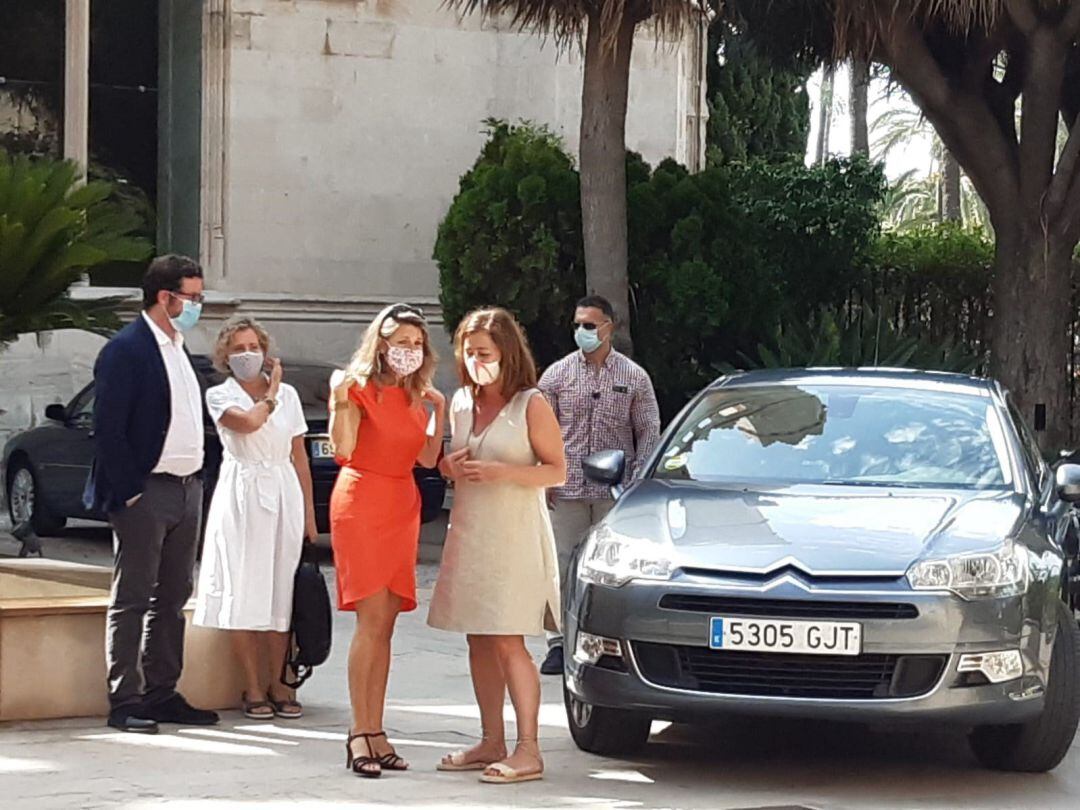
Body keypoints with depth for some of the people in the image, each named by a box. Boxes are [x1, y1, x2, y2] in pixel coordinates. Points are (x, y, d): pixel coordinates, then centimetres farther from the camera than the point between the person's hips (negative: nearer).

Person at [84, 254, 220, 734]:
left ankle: (162, 694, 19)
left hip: (186, 490, 9)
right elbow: (108, 429, -15)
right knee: (132, 600, -3)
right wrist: (129, 493, -17)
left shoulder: (178, 348, 15)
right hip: (145, 493, -9)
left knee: (173, 598, 12)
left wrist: (196, 481, 13)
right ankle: (124, 702, -1)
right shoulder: (125, 350, -12)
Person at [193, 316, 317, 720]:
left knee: (281, 592, 2)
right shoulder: (220, 395, 2)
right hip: (241, 496, -3)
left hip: (283, 494, 3)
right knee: (244, 595, -4)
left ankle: (277, 683, 10)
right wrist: (270, 394, -1)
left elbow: (300, 457, 13)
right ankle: (253, 688, 3)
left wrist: (309, 512, 10)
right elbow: (247, 422, -19)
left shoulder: (287, 394, 12)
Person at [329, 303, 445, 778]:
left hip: (402, 509, 7)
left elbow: (428, 459, 10)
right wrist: (341, 401, -29)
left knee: (385, 626, 5)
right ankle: (360, 733, -13)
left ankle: (376, 732, 6)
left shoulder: (415, 396, 15)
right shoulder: (360, 387, -4)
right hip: (362, 503, -7)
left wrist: (439, 409, 6)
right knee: (373, 619, -14)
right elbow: (343, 450, -16)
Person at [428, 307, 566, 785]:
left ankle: (528, 751, -8)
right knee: (478, 640, 8)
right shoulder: (461, 402, 12)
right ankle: (491, 742, 16)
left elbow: (557, 471, -8)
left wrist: (501, 472, -20)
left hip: (514, 534, -7)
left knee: (508, 642, -11)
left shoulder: (531, 405, -7)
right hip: (468, 531, 7)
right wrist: (451, 467, -1)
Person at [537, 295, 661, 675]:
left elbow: (649, 432, 7)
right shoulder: (558, 374, 6)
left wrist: (638, 480, -1)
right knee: (561, 566, -2)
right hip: (566, 489, 0)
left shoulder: (634, 377, 5)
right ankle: (558, 643, 5)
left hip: (614, 491, 0)